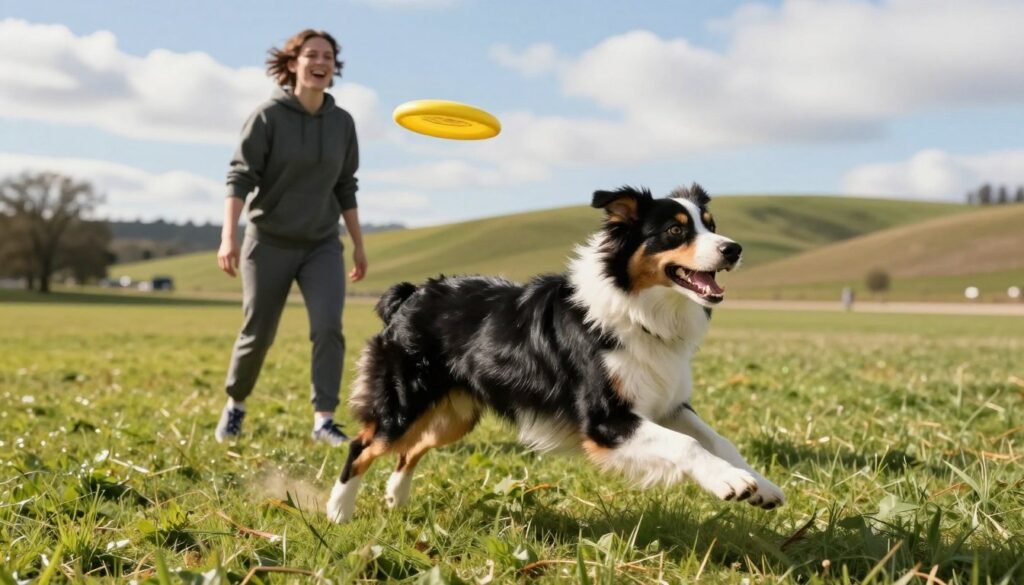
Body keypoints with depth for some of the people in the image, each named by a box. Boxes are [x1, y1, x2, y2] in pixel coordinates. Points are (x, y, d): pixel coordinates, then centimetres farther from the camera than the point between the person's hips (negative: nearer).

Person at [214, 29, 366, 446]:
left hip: (322, 244, 3)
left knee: (328, 327, -14)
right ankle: (235, 405, 32)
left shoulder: (342, 122, 2)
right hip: (269, 243, -3)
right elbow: (240, 176, -15)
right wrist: (229, 235, -25)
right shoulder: (268, 116, -11)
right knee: (257, 333, 7)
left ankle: (323, 420, -9)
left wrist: (358, 243, 10)